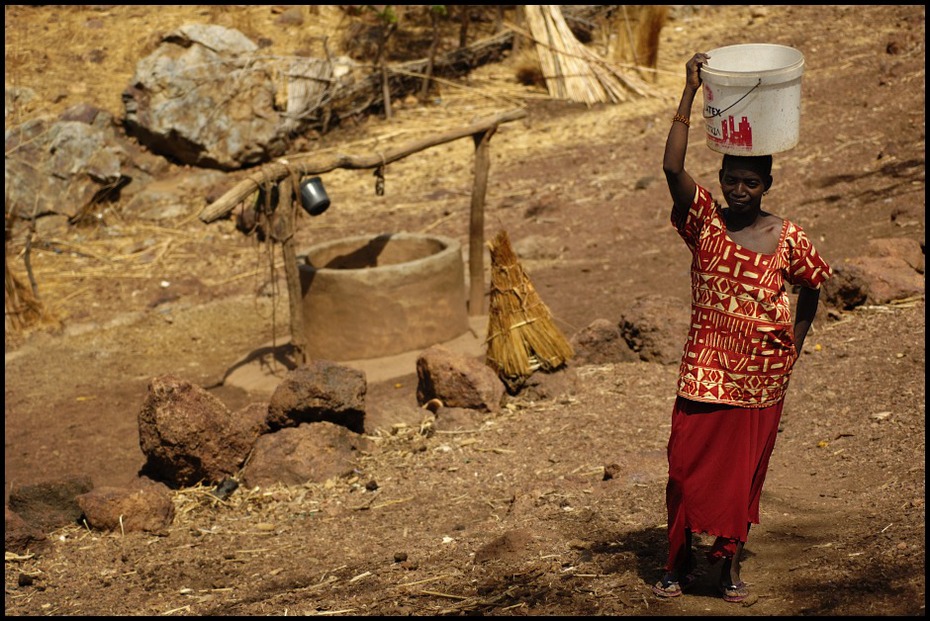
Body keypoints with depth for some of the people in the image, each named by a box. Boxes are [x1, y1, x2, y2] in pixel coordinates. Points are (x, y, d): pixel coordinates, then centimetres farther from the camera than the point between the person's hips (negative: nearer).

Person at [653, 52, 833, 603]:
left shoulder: (787, 238, -4)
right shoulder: (704, 221, -6)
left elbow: (811, 288, 13)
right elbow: (673, 167, -20)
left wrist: (795, 343, 6)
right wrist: (690, 93, -24)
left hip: (762, 372, 0)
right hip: (705, 367, 0)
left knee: (744, 469, 9)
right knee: (688, 464, 2)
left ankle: (730, 561, 26)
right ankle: (681, 562, 18)